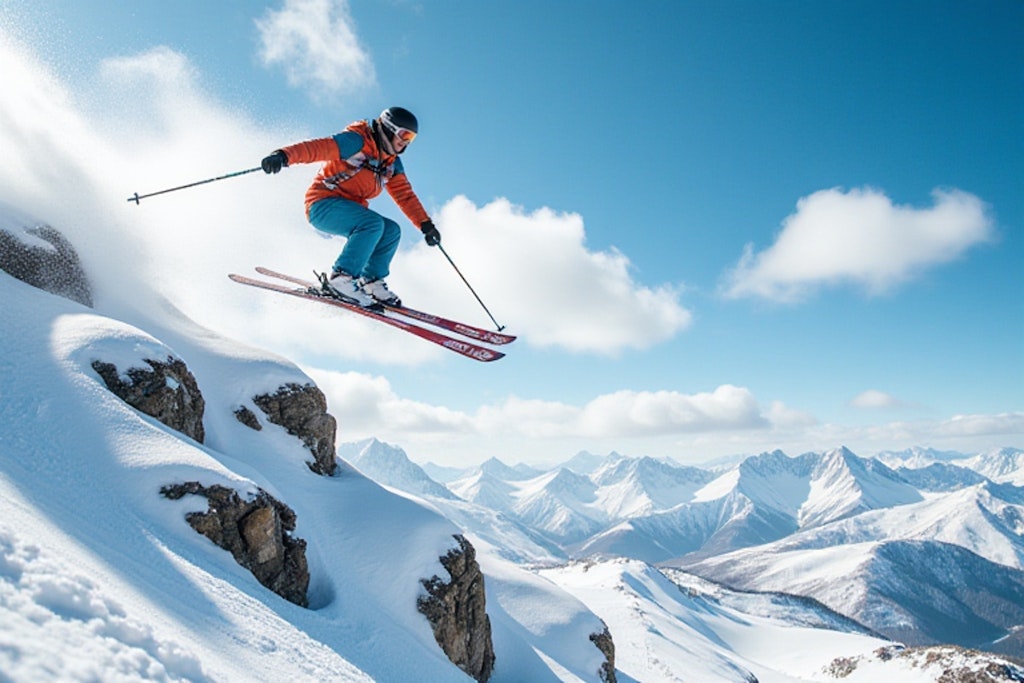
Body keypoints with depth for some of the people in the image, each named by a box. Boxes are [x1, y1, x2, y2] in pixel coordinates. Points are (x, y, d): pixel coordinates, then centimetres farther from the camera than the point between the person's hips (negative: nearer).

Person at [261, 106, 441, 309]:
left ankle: (371, 282, -4)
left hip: (349, 209, 8)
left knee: (391, 230, -8)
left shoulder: (392, 163, 13)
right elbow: (319, 147, -25)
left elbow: (405, 195, 14)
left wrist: (426, 224, 5)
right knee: (373, 223, -29)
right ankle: (340, 277, -29)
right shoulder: (358, 141, -12)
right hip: (323, 204, -8)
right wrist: (284, 155, -41)